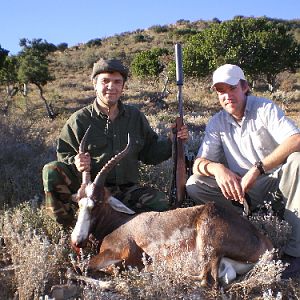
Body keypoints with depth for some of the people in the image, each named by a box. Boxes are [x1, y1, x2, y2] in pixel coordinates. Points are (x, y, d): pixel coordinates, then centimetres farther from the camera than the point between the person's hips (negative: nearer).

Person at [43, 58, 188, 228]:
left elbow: (150, 153, 15)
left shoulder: (135, 116, 11)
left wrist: (171, 141, -1)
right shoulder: (79, 121, -1)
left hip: (128, 191, 4)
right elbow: (64, 156, -3)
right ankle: (75, 225, -12)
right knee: (52, 171, -27)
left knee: (161, 203, -22)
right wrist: (75, 163, -26)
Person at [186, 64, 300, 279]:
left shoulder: (265, 109, -10)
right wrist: (216, 168, -31)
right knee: (194, 185, -13)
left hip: (278, 179, -3)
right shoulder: (217, 123, 2)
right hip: (244, 188, 3)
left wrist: (257, 170, -35)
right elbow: (199, 163, -6)